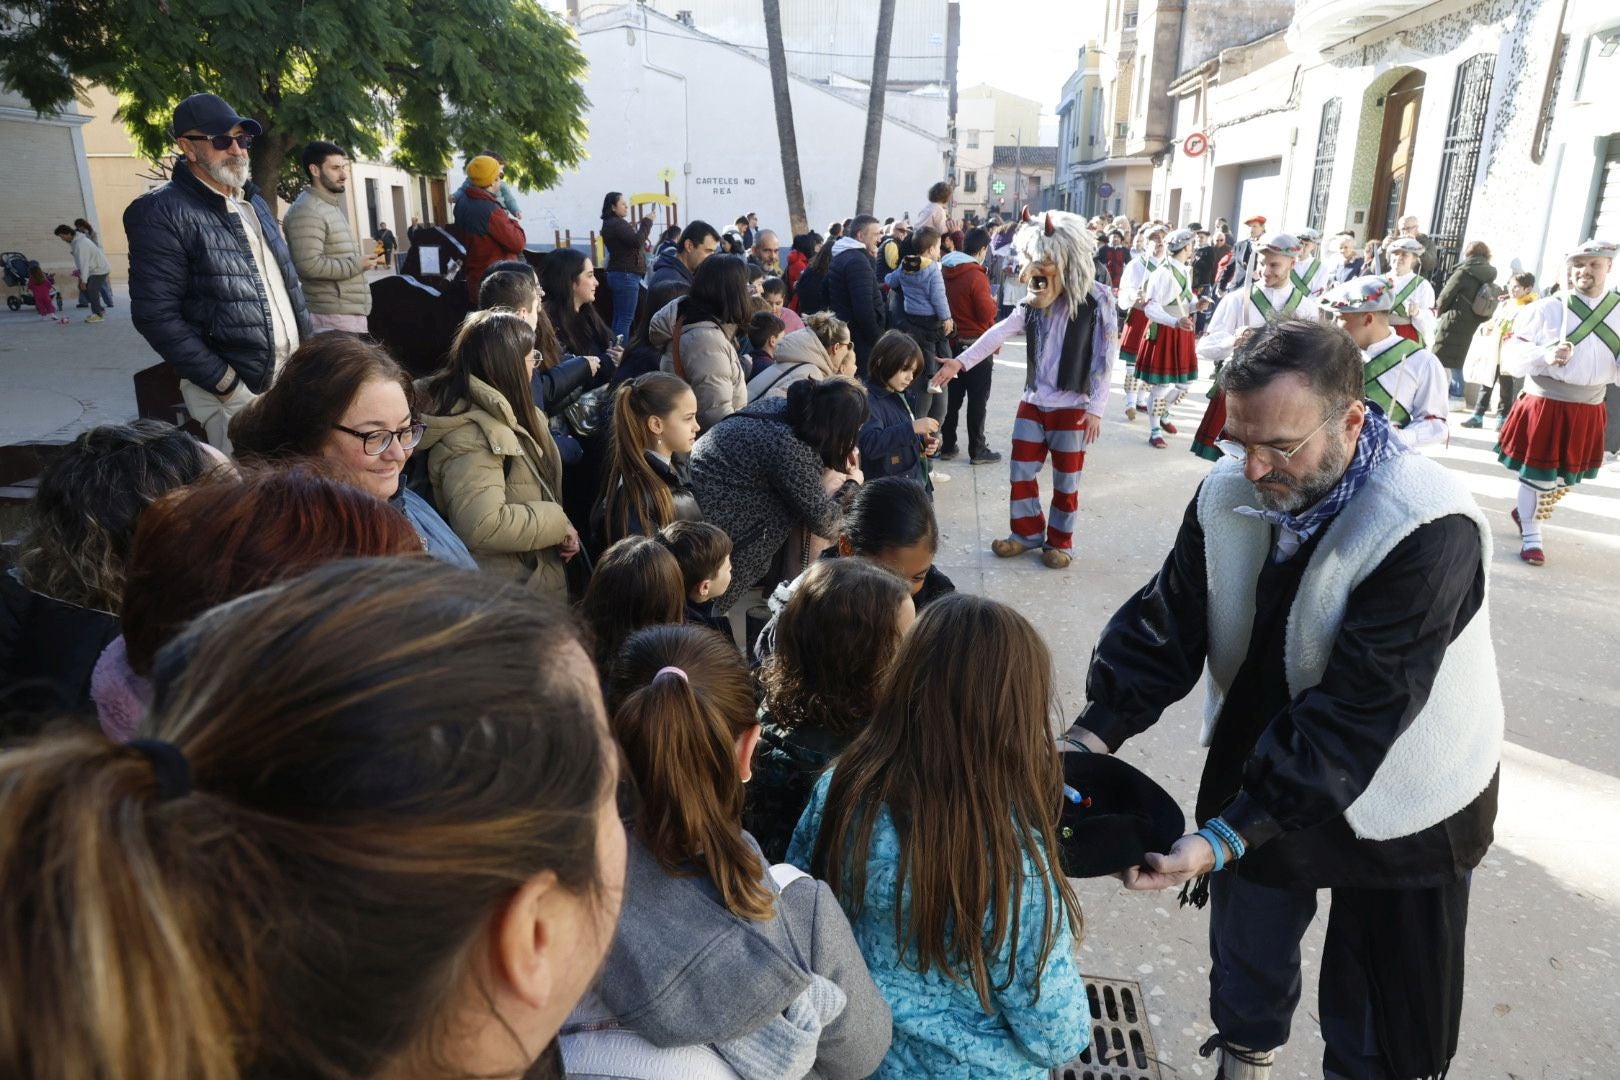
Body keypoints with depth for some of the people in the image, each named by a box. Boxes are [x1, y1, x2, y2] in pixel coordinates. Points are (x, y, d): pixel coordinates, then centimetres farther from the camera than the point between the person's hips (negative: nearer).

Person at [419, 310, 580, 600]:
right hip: (508, 597, -10)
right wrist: (558, 523, -22)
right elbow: (481, 524, -35)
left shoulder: (503, 417, 8)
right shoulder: (473, 436, -24)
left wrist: (561, 531, -1)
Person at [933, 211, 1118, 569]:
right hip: (1033, 403, 5)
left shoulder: (1096, 299, -11)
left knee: (1065, 479, 7)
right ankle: (1027, 532, 27)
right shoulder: (1036, 300, 3)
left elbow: (1105, 358, -11)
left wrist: (1095, 408, -14)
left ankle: (1060, 541, 24)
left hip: (1072, 408, -5)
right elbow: (1000, 332, -7)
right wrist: (961, 362, -19)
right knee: (1021, 472, 10)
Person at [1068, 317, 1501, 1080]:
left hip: (1396, 813, -4)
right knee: (1245, 959, 26)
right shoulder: (1229, 491, -14)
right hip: (1258, 775, 5)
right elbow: (1167, 623, -11)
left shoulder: (1429, 528, -31)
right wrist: (1093, 733, -26)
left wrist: (1224, 837, -37)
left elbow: (1358, 714, -33)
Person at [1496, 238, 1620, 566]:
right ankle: (1531, 537, 17)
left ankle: (1526, 513, 41)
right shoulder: (1547, 309, -6)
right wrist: (1545, 355, -27)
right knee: (1537, 474, 2)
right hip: (1544, 404, -4)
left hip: (1588, 411, 4)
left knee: (1566, 478, 16)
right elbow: (1512, 352, -9)